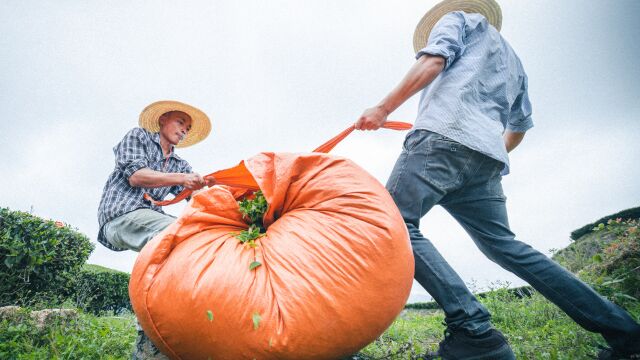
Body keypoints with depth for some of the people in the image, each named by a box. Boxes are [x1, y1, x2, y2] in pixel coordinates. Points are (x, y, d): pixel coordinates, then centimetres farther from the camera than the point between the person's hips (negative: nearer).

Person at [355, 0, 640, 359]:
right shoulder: (513, 63, 40)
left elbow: (433, 61, 0)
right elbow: (519, 127, 36)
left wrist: (384, 108, -1)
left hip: (443, 135, -7)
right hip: (488, 159, 8)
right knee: (505, 245, 12)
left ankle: (474, 329, -24)